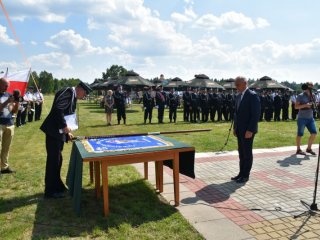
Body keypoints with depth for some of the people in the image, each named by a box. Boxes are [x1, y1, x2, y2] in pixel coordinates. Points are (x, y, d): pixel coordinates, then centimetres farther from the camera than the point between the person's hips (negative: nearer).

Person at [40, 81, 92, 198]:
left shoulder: (72, 96, 17)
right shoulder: (68, 91, -13)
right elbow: (58, 109, -26)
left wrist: (67, 132, 17)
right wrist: (64, 126, -20)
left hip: (58, 131, 10)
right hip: (54, 131, -10)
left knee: (57, 159, 16)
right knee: (53, 159, -3)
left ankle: (56, 185, 28)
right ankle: (50, 191, 7)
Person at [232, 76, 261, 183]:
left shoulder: (252, 96, -13)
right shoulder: (238, 96, 12)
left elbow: (256, 114, -17)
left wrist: (250, 130, -20)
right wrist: (235, 127, 12)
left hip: (248, 130, -7)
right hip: (239, 130, 8)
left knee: (247, 153, 2)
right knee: (241, 153, 12)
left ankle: (246, 175, 12)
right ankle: (241, 173, 21)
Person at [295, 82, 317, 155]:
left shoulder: (312, 96, 11)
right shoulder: (301, 96, -7)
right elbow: (296, 106, -12)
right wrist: (305, 105, -23)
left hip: (310, 118, 6)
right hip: (302, 118, -6)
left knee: (314, 133, 2)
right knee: (300, 134, 1)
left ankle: (309, 148, 17)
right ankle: (298, 150, 13)